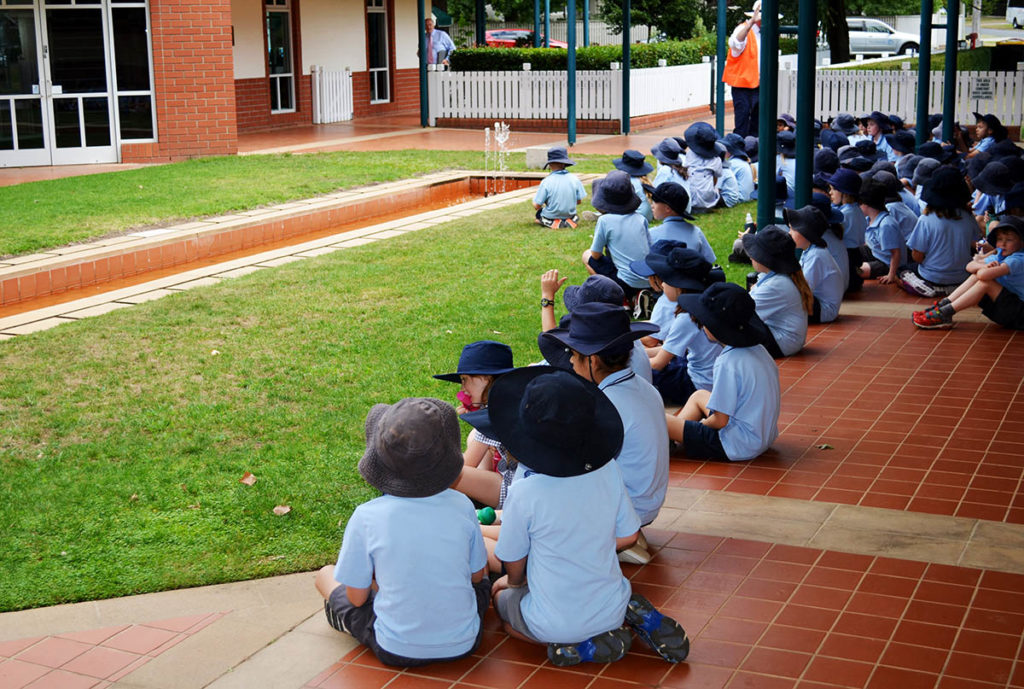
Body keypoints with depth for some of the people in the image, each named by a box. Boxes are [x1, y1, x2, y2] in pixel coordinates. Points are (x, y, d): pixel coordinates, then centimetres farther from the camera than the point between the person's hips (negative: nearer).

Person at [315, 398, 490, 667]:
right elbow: (477, 575, 2)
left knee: (326, 575, 21)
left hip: (396, 651, -2)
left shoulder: (366, 517, -18)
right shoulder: (461, 506, -12)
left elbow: (357, 597, -7)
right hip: (463, 644, 2)